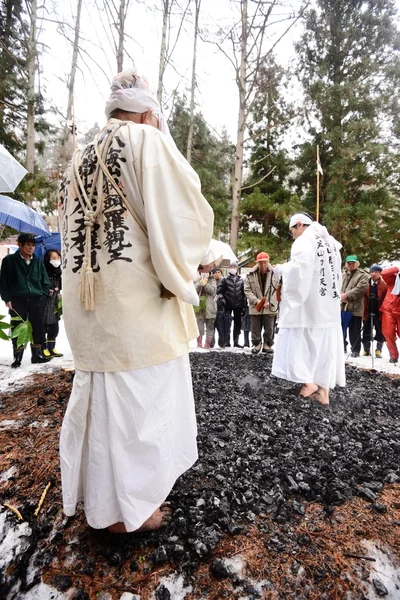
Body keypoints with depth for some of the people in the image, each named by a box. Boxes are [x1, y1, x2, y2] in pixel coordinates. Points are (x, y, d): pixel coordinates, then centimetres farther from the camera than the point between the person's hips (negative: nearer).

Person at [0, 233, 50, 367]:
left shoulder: (38, 261, 9)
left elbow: (45, 282, 12)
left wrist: (42, 296, 2)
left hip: (36, 300, 2)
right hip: (17, 301, -2)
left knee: (38, 328, 7)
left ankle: (37, 355, 20)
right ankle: (17, 357, 16)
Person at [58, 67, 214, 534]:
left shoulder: (80, 160, 20)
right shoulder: (146, 141, -2)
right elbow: (184, 213, -14)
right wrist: (198, 259, 3)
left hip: (89, 303, 8)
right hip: (136, 301, -8)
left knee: (101, 396, 17)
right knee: (139, 399, 4)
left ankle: (102, 495, 34)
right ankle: (129, 506, 21)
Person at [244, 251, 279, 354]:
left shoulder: (274, 273, -7)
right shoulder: (250, 274, -4)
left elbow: (277, 290, -3)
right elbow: (247, 290, -2)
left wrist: (270, 302, -12)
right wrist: (256, 300, -13)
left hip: (270, 307, -1)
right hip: (255, 307, 1)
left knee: (269, 328, 9)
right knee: (255, 328, 10)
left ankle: (267, 345, 27)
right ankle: (256, 345, 28)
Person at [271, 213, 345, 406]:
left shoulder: (304, 242, -8)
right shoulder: (331, 243, 17)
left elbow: (298, 269, -24)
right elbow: (337, 274, 20)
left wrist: (280, 269, -8)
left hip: (307, 303, -8)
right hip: (329, 305, 8)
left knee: (298, 341, 3)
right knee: (324, 345, 8)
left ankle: (308, 382, 1)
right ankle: (323, 391, 12)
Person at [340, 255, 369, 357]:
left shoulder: (362, 275, 3)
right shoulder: (342, 275, 18)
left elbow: (360, 288, -13)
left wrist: (347, 295, -18)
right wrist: (340, 295, -12)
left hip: (355, 308, -4)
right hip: (341, 307, 5)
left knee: (354, 332, 3)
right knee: (341, 329, 12)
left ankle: (355, 350, 16)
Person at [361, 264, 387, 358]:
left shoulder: (384, 285, -3)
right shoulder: (366, 285, 1)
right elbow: (363, 299, 0)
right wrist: (363, 313, -4)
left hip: (379, 313, -1)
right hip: (367, 313, 2)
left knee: (380, 333, 8)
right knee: (366, 333, 8)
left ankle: (378, 350, 21)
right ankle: (366, 350, 20)